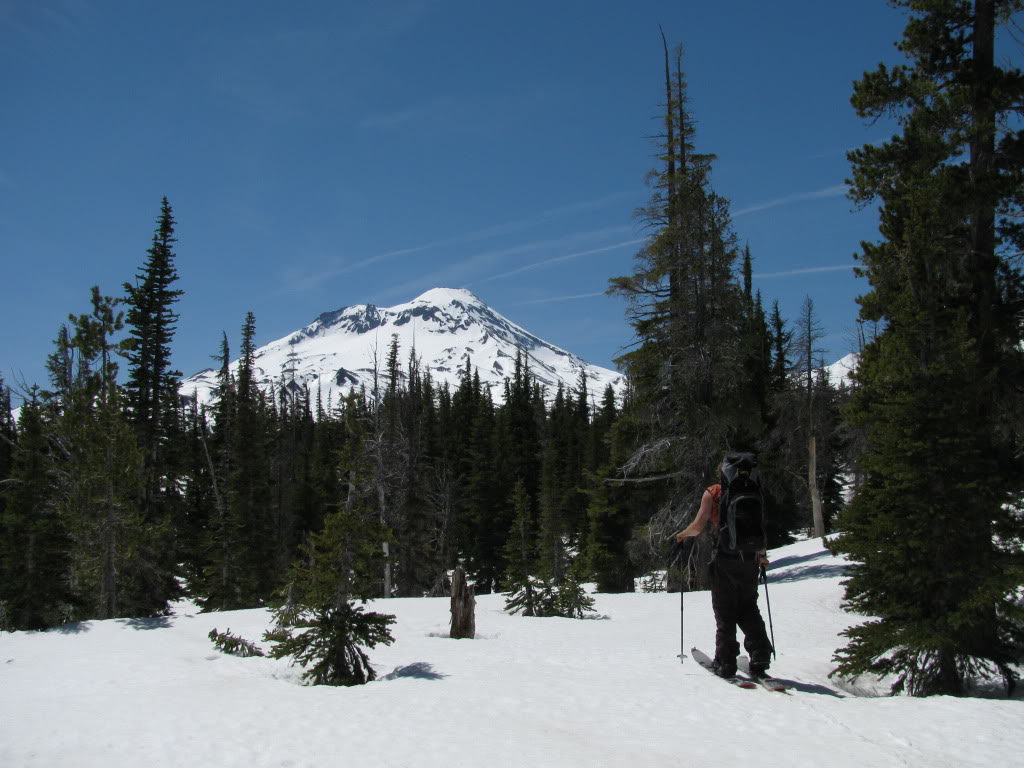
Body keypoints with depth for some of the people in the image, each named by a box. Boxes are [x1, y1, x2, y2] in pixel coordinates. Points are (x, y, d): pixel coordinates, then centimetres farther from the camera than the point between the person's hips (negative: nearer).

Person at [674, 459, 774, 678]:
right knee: (749, 611, 15)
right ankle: (760, 657, 5)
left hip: (724, 560, -3)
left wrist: (682, 535, 14)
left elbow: (698, 526, -6)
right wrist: (763, 556, 18)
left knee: (724, 613, 4)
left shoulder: (712, 493, 0)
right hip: (749, 559, 3)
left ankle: (725, 663, 3)